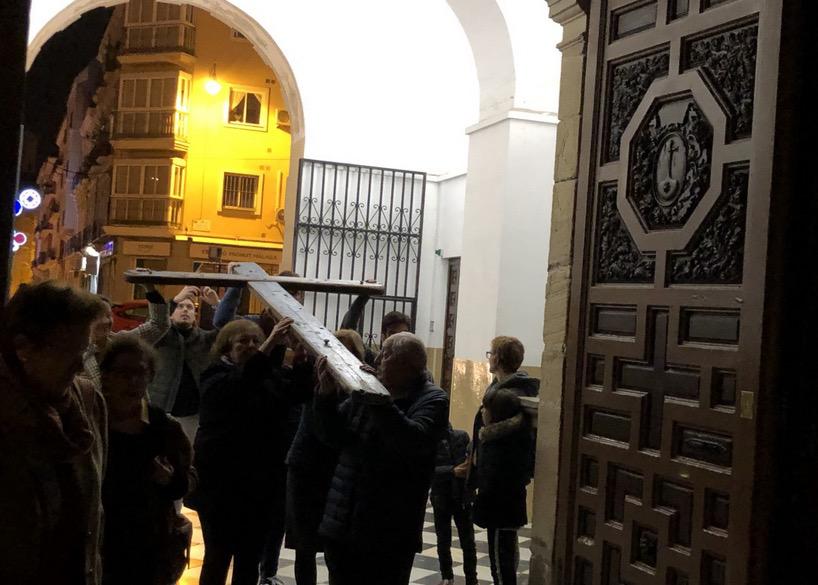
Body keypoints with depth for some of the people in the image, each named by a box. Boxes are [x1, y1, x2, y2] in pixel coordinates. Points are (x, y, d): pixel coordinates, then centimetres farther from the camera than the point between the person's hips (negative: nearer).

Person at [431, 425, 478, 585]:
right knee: (443, 541, 15)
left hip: (462, 496, 0)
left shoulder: (461, 437, -5)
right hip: (441, 498, 0)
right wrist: (452, 471, -31)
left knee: (468, 541, 5)